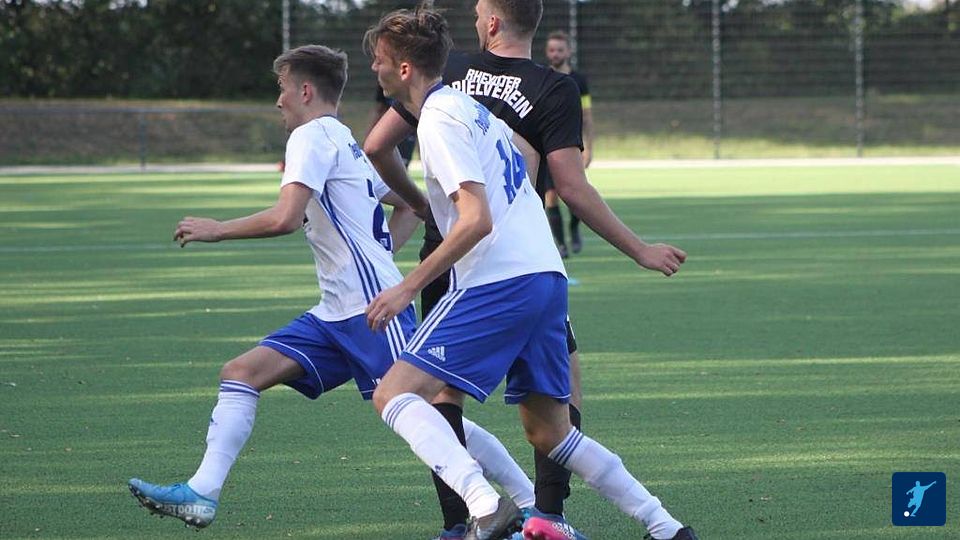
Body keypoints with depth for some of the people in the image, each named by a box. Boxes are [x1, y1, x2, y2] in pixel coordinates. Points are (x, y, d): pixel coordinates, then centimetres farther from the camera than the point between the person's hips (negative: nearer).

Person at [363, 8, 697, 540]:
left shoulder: (438, 120, -8)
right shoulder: (468, 105, 20)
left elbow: (476, 220, -17)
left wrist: (408, 287, -17)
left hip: (498, 285, -9)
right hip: (546, 275, 9)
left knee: (395, 393, -12)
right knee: (548, 432, 17)